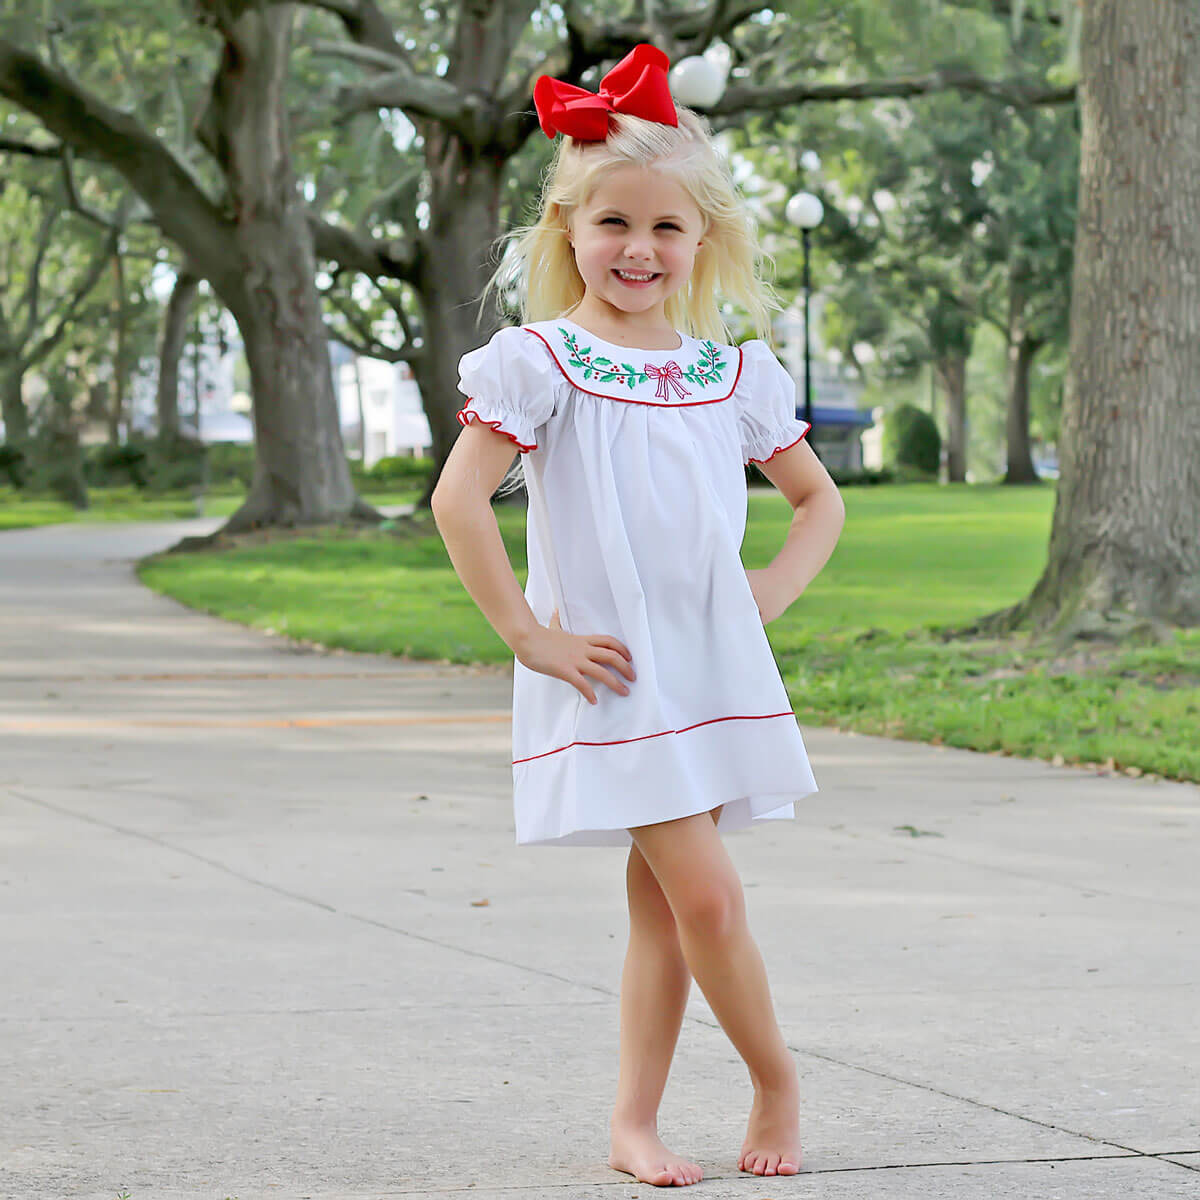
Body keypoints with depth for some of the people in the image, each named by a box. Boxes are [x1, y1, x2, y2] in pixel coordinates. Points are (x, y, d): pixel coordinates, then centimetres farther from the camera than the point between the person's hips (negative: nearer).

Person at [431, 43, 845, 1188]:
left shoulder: (732, 374, 8)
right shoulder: (539, 363, -6)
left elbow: (820, 500, 20)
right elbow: (457, 501, -15)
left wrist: (768, 593, 4)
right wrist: (529, 637, -14)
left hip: (712, 667, 4)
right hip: (609, 670, -4)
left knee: (661, 902, 7)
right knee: (706, 894, -11)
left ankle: (633, 1123, 16)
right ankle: (776, 1079, 9)